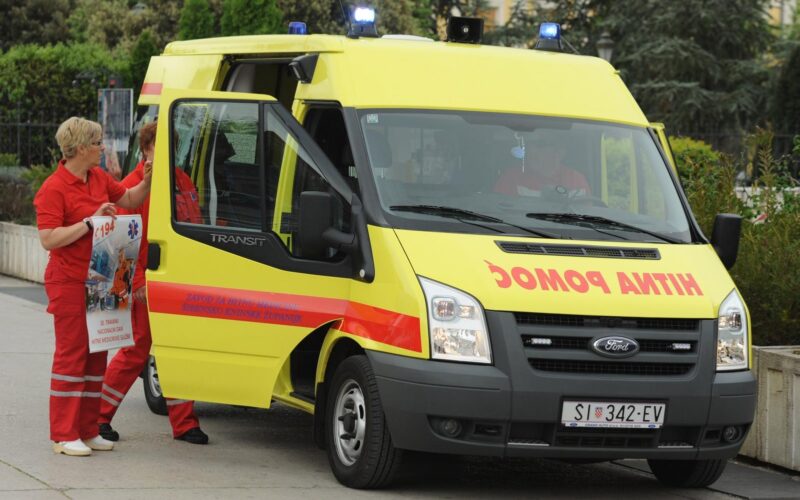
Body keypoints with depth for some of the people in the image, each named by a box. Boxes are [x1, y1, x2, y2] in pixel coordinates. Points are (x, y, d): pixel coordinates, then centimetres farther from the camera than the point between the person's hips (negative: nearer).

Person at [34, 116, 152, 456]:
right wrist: (91, 220, -22)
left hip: (99, 281, 8)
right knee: (72, 354, -6)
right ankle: (64, 435, -2)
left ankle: (88, 430, 18)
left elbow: (129, 199, 26)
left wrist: (148, 180, 9)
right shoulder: (54, 189, -15)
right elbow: (48, 239, -21)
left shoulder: (99, 178, 10)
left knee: (96, 355, 10)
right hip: (69, 283, -8)